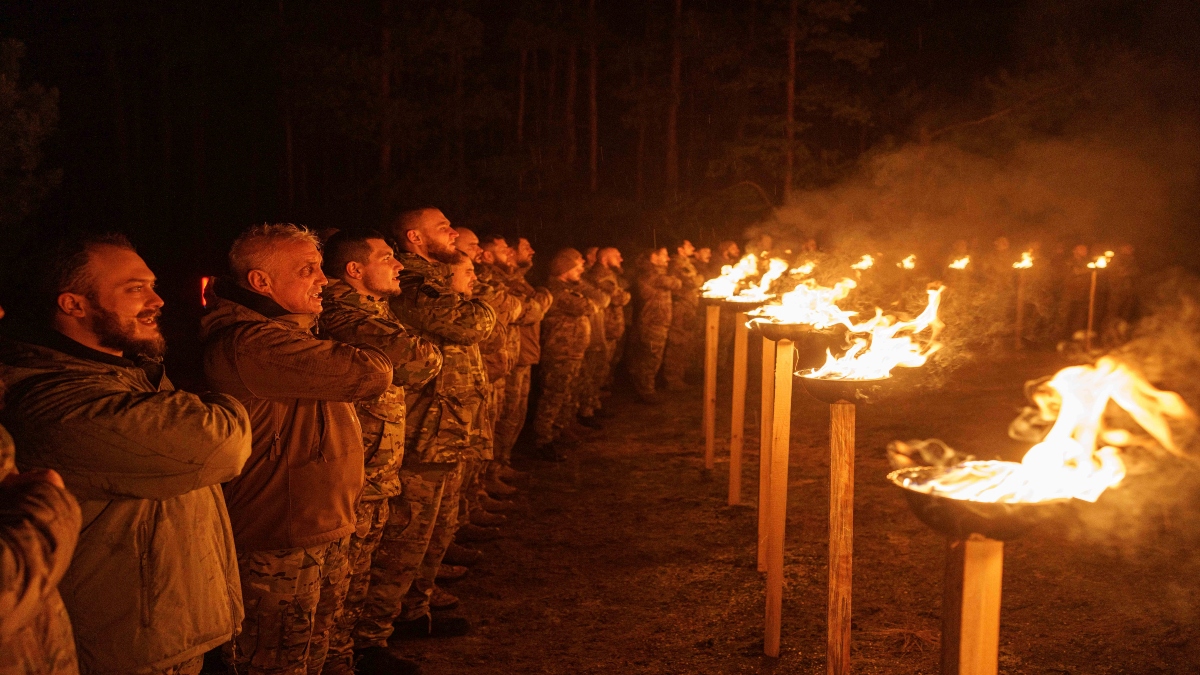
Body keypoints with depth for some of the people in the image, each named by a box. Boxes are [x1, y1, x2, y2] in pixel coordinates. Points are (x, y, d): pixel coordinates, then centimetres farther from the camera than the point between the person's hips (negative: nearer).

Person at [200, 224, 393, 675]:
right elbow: (370, 374, -26)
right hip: (280, 548, -10)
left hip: (326, 529, 10)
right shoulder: (251, 342, -25)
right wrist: (367, 355, -6)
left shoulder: (290, 327, 12)